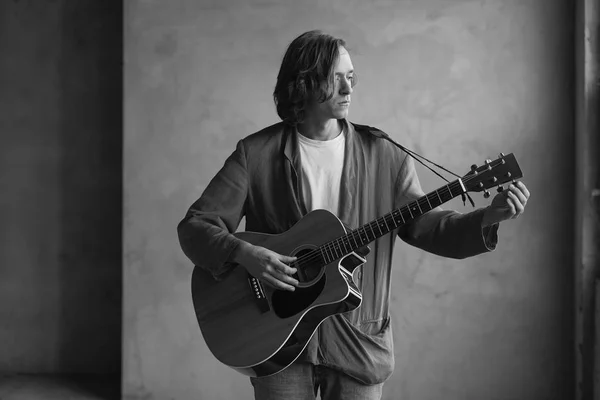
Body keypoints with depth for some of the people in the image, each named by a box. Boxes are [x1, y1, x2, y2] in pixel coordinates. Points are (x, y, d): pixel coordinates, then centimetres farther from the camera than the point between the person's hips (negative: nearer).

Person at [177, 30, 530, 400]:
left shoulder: (383, 156, 1)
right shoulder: (256, 153, -4)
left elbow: (425, 226, 0)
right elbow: (195, 226, -5)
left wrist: (488, 219, -16)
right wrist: (243, 253, -22)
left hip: (359, 337, 2)